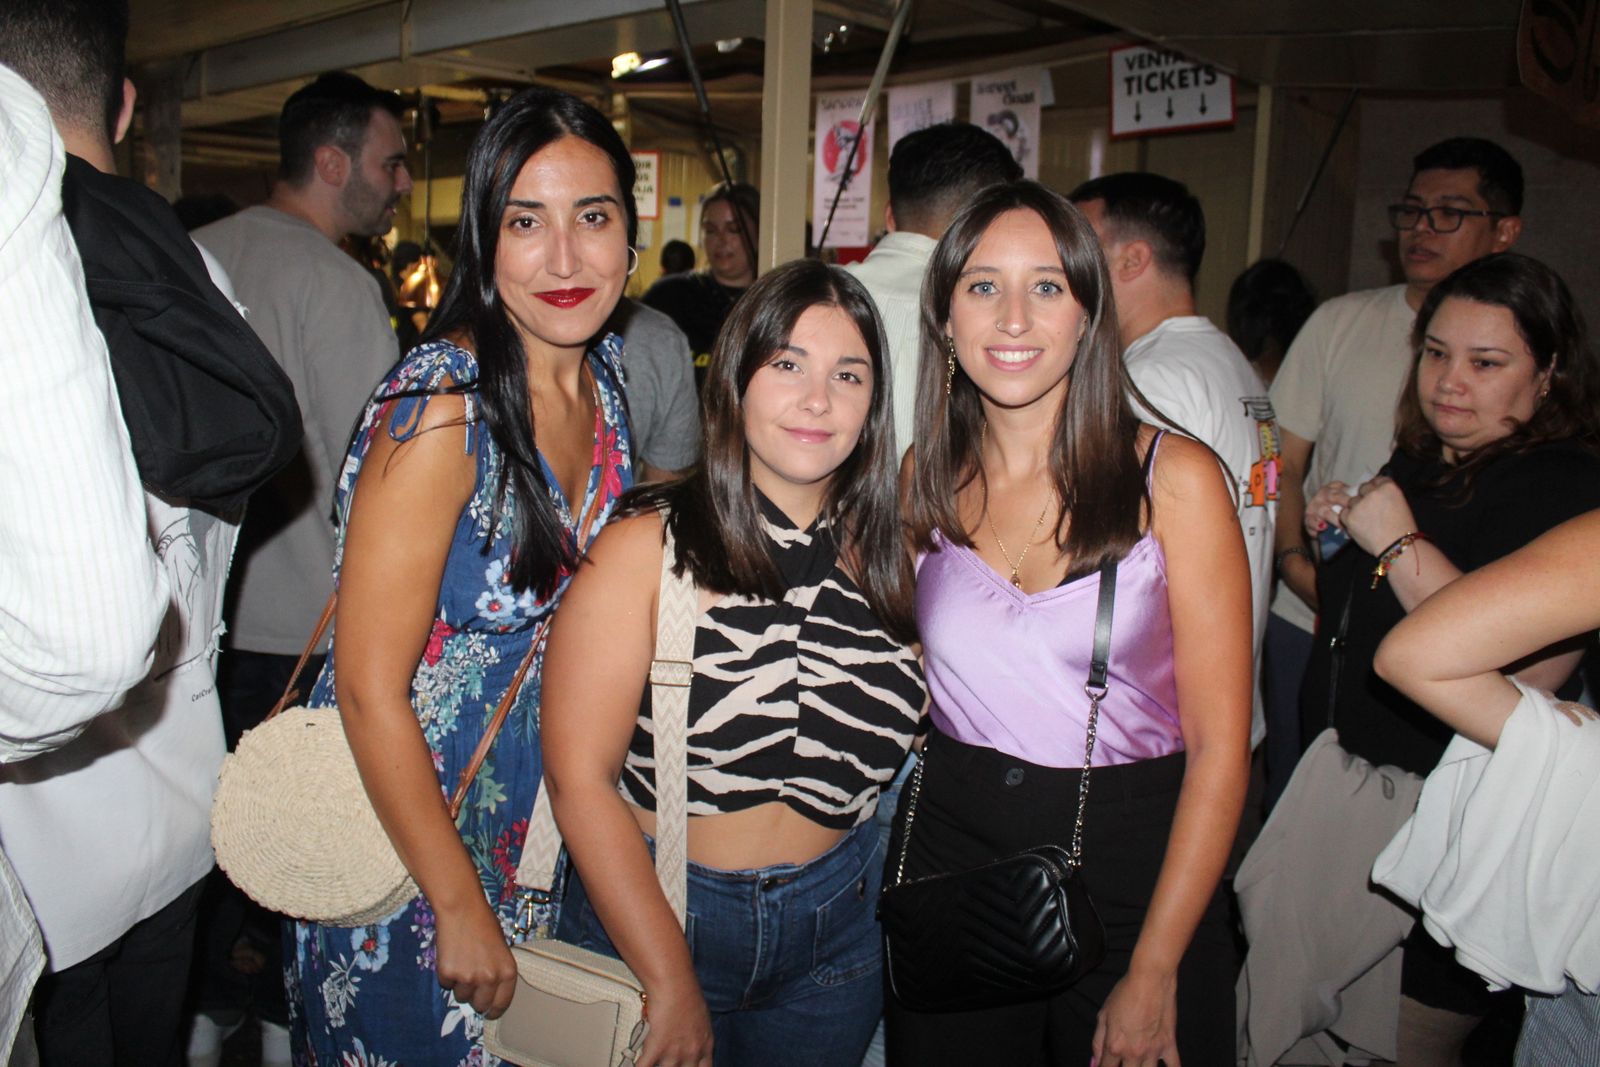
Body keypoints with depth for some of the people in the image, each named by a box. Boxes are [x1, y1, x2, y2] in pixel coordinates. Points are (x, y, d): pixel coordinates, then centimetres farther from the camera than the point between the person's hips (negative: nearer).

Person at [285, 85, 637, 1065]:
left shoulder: (607, 370, -3)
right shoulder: (444, 408, -26)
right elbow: (370, 688, -23)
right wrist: (461, 907, -18)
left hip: (534, 806, 7)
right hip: (404, 821, -6)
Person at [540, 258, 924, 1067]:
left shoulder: (886, 558, -1)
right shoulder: (646, 549, -13)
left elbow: (887, 743, 6)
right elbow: (579, 778, -15)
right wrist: (672, 985, -15)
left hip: (836, 925, 4)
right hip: (648, 916, -3)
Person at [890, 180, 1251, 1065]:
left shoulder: (1174, 478, -10)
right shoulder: (922, 479, 0)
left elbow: (1218, 744, -10)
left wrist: (1152, 975, -11)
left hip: (1134, 865, -2)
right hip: (951, 851, 3)